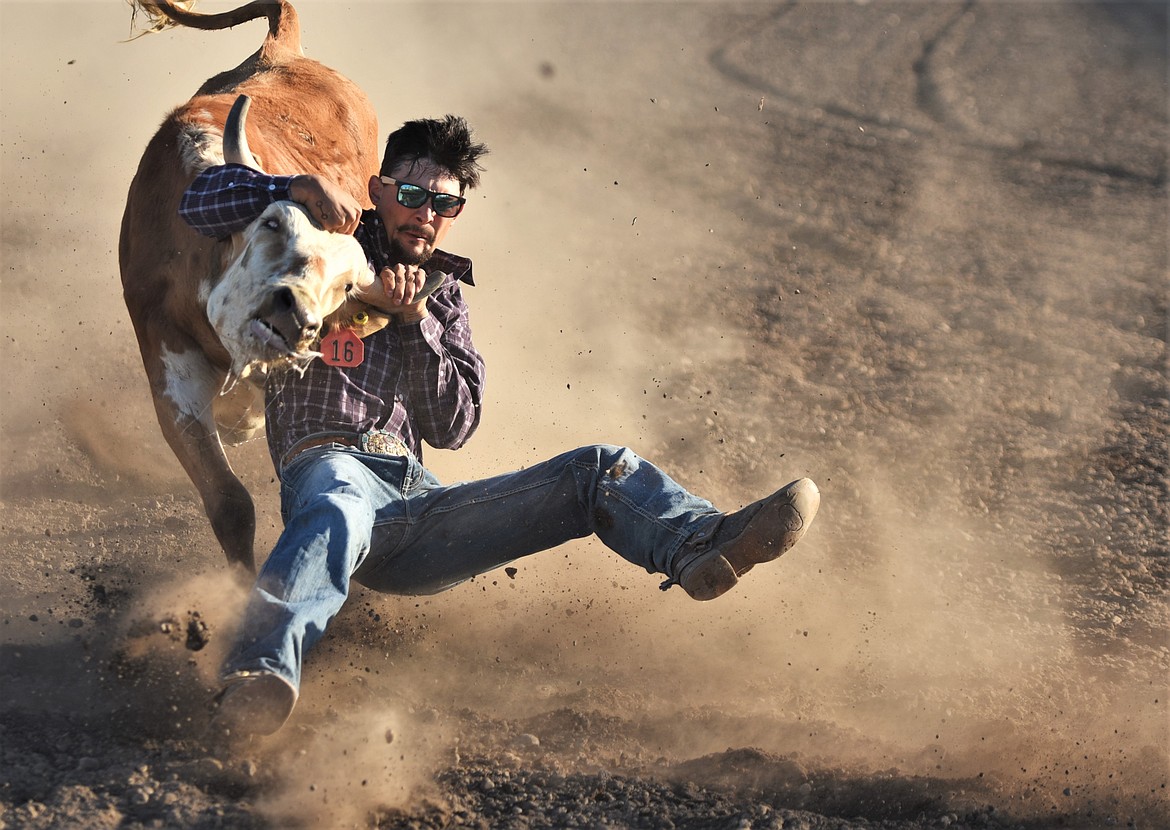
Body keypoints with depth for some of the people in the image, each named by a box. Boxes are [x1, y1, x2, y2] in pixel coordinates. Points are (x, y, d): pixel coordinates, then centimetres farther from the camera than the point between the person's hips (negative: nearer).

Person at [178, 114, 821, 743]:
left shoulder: (444, 294, 27)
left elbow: (453, 427, 14)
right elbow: (201, 200, 5)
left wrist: (415, 319, -1)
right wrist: (300, 189, -12)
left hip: (415, 500, 6)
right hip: (331, 463, -6)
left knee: (601, 469, -7)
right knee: (337, 514, -45)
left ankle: (704, 543, -37)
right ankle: (261, 675, -73)